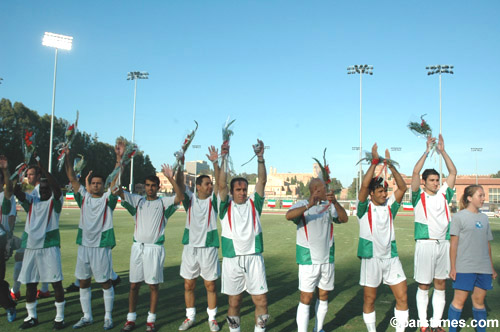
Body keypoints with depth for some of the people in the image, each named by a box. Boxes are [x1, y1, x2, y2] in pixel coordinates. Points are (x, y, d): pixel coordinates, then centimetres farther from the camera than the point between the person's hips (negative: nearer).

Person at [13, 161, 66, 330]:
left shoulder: (54, 202, 1)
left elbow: (57, 187, -19)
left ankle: (60, 317, 8)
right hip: (30, 246, 5)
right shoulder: (31, 200, 12)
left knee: (56, 282, -3)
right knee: (29, 283, 10)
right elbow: (16, 191, -2)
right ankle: (31, 317, 25)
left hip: (49, 246, -5)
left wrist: (42, 168, -23)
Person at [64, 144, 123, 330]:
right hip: (84, 245, 4)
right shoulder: (84, 197, 7)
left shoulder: (107, 198, -2)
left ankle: (108, 317, 17)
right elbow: (72, 178, 3)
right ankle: (87, 317, 26)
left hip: (101, 246, -4)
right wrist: (67, 158, -5)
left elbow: (116, 179, -13)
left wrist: (119, 158, -21)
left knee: (105, 282, 4)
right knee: (83, 283, 11)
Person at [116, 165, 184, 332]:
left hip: (155, 248, -2)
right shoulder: (137, 200, 9)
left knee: (154, 285, 4)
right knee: (134, 285, 8)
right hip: (138, 246, 3)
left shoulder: (163, 202, 2)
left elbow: (180, 197, -15)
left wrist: (171, 178, -24)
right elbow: (118, 191, -1)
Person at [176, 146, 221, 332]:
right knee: (189, 284, 9)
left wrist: (215, 163, -23)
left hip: (209, 247, -1)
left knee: (210, 285, 6)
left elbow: (220, 182, -13)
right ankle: (190, 316, 26)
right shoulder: (190, 199, 3)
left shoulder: (213, 200, 0)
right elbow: (179, 183, -7)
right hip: (190, 247, 1)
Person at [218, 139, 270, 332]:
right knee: (234, 302, 9)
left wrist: (260, 159, -16)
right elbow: (222, 184, -11)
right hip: (232, 259, -1)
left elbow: (262, 181, -4)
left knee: (261, 301, 1)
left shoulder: (253, 204, 7)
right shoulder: (226, 206, 3)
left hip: (253, 257, 1)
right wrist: (224, 159, -19)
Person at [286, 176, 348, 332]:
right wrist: (308, 206, -41)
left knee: (324, 296, 15)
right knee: (306, 298, -5)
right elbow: (289, 216, -28)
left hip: (327, 259, 5)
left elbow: (344, 219, -8)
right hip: (308, 259, -5)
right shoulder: (302, 205, -8)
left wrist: (335, 202, -23)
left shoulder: (329, 206, 6)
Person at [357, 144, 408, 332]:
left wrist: (390, 165, -8)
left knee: (402, 297, 4)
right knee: (369, 299, 7)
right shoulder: (365, 207, -4)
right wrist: (375, 161, -15)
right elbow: (364, 184, -19)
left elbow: (402, 187, -2)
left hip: (391, 256, 4)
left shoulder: (390, 206, 8)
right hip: (371, 258, -4)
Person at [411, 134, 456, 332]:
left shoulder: (443, 195, 10)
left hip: (444, 243, 4)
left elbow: (453, 172, 8)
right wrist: (427, 150, -11)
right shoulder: (419, 196, 0)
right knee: (423, 286, 3)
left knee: (440, 285, 9)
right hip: (425, 244, -4)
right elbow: (415, 173, -12)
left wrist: (442, 151, 3)